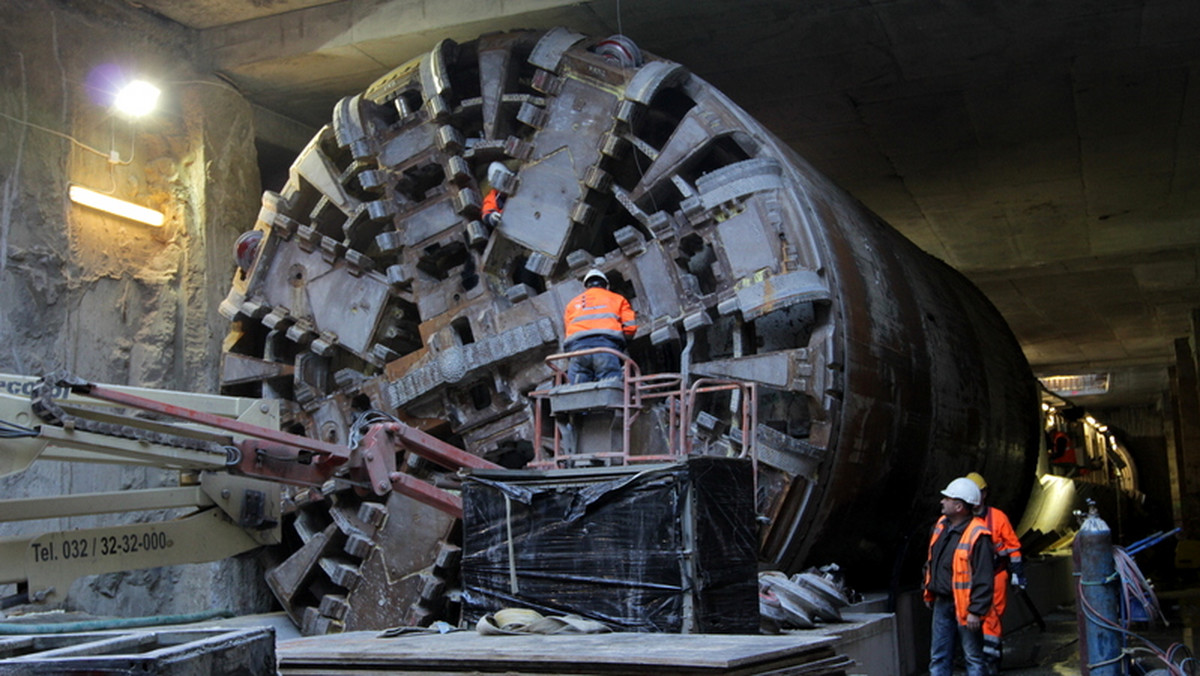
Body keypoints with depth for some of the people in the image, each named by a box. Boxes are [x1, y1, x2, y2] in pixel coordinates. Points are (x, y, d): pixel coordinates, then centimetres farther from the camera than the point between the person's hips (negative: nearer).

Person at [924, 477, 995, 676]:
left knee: (974, 657, 6)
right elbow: (931, 562, 19)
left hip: (964, 606, -8)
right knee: (939, 657, 11)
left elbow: (983, 579, -21)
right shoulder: (941, 525, 7)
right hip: (942, 603, 8)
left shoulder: (977, 535, -20)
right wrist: (929, 592, 20)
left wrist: (976, 611, -22)